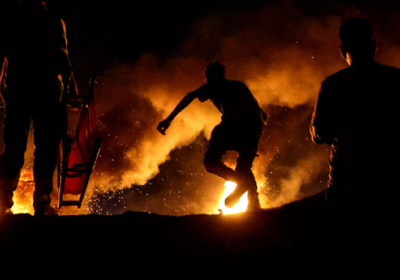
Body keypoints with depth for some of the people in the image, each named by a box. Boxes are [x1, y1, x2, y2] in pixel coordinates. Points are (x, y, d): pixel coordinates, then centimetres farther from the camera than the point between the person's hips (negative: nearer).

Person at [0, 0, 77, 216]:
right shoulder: (53, 23, 5)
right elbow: (60, 55, -6)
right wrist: (69, 83, 0)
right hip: (46, 90, -4)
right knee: (46, 147, -3)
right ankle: (41, 203, -10)